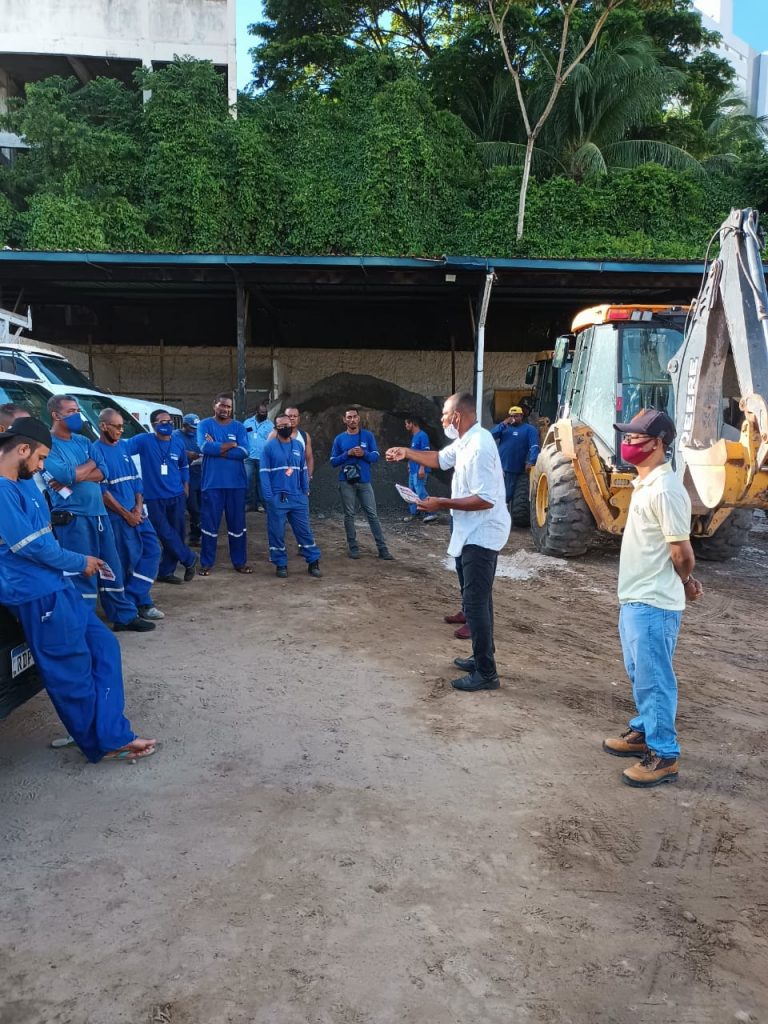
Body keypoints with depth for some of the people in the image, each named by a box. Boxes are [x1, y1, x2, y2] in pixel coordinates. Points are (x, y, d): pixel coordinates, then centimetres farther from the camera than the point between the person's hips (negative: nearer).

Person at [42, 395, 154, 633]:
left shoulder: (83, 442, 13)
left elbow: (103, 472, 2)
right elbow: (66, 475, -20)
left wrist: (74, 476, -13)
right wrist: (90, 465, -3)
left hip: (98, 513, 7)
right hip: (72, 517, -7)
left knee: (111, 568, 13)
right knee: (83, 573, -1)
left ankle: (125, 616, 24)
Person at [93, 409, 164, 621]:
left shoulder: (123, 447, 12)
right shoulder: (96, 451, -9)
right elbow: (102, 491, -13)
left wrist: (139, 506, -1)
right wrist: (126, 514, -11)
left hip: (137, 512, 7)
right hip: (116, 517, -7)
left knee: (152, 550, 3)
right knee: (126, 561, 0)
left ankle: (134, 599, 8)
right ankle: (140, 602, 12)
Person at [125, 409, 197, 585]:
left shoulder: (179, 443, 6)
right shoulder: (144, 441, -7)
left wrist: (185, 486, 19)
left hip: (176, 496, 4)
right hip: (154, 498, -4)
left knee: (177, 533, 7)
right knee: (166, 535, -4)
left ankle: (166, 571, 20)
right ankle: (189, 559, 19)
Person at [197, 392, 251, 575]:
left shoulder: (239, 427, 6)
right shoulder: (204, 425, 2)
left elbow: (244, 451, -9)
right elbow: (205, 447, -16)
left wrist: (217, 449, -12)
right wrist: (231, 445, -9)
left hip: (236, 483, 2)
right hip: (212, 483, -2)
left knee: (237, 524, 7)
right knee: (209, 524, 4)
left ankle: (240, 562, 18)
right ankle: (206, 563, 14)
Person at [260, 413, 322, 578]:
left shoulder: (298, 446, 9)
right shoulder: (269, 447, -3)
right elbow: (264, 473, -6)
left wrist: (306, 491, 7)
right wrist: (268, 497, -12)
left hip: (297, 497, 3)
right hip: (277, 498, -3)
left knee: (305, 530, 6)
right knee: (277, 533, 4)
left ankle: (313, 562, 14)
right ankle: (281, 564, 16)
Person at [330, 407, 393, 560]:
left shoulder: (368, 435, 4)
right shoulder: (339, 439, 4)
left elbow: (376, 456, 2)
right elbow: (333, 461, 2)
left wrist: (364, 453, -17)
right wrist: (348, 454, -13)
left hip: (364, 481, 0)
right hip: (346, 482, 0)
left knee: (372, 514, 0)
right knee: (349, 515, 4)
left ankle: (382, 548, 1)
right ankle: (353, 547, 13)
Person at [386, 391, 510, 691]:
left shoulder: (479, 447, -24)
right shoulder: (465, 441, 9)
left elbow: (485, 499, -29)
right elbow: (440, 459, 28)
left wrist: (442, 504, -23)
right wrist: (407, 452, 19)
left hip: (481, 535, -11)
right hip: (474, 534, 11)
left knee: (475, 603, -7)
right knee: (477, 599, 18)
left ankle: (486, 674, 1)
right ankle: (482, 658, 31)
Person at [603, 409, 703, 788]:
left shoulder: (665, 489, -22)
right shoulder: (644, 484, 10)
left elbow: (681, 552, -20)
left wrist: (684, 584, -2)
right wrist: (687, 581, 12)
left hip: (653, 604, -10)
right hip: (634, 599, 10)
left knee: (654, 679, 1)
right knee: (639, 674, 21)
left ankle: (664, 755, 13)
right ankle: (643, 732, 37)